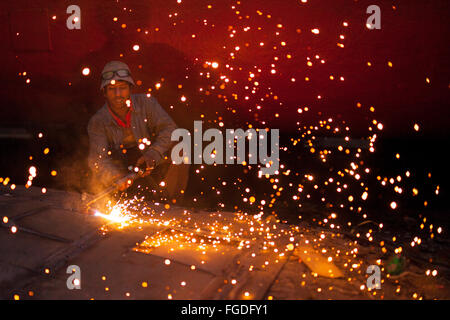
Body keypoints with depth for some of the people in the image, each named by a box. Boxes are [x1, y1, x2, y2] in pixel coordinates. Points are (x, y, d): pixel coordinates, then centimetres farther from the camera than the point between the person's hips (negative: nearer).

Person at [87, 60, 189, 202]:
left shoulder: (146, 102, -10)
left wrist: (153, 154, -35)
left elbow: (169, 128, -17)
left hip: (152, 168, 1)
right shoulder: (97, 122, -12)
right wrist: (115, 177, -46)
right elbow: (97, 157, -23)